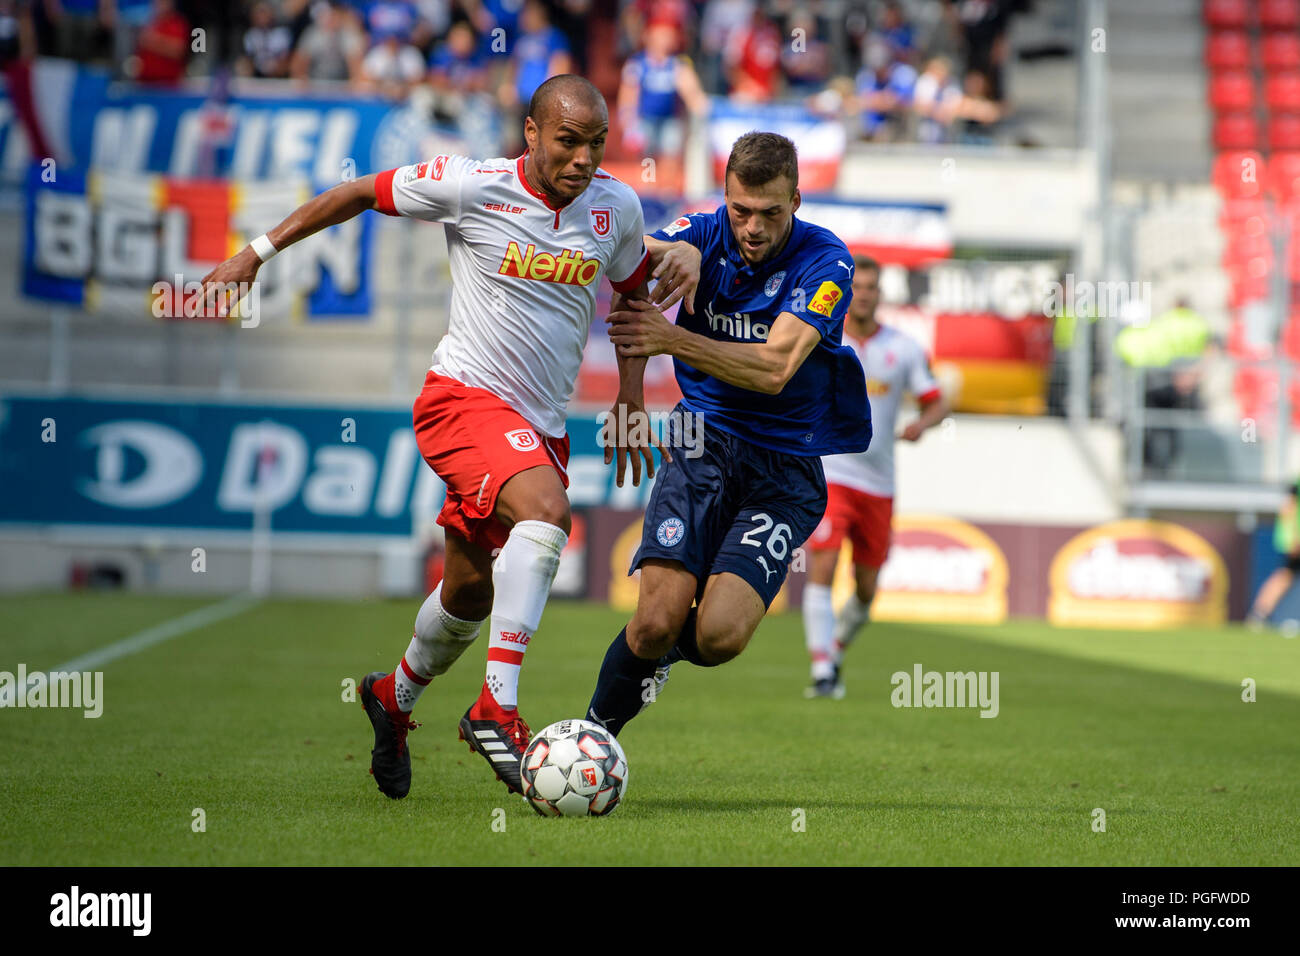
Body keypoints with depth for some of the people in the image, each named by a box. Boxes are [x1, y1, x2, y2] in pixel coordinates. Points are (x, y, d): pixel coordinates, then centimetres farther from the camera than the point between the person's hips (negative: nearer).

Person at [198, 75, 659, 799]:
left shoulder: (618, 207, 1)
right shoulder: (471, 187, -12)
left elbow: (634, 291, 21)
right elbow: (360, 194, 1)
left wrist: (632, 396, 13)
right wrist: (257, 253, 3)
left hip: (543, 424, 6)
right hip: (465, 395, -6)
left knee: (471, 588, 13)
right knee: (546, 510, -32)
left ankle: (395, 696, 42)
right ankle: (498, 708, -32)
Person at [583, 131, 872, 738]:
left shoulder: (825, 260, -12)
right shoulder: (707, 234, -1)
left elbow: (774, 368, -23)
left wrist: (671, 339, -33)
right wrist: (678, 251, -39)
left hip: (786, 466, -2)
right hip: (705, 444, 2)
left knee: (718, 637, -19)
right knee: (657, 621, -16)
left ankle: (671, 645, 18)